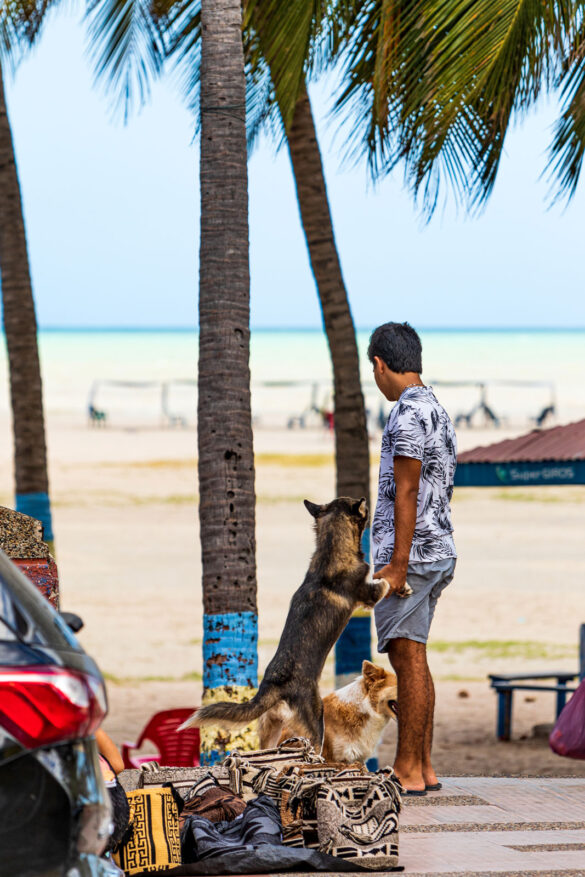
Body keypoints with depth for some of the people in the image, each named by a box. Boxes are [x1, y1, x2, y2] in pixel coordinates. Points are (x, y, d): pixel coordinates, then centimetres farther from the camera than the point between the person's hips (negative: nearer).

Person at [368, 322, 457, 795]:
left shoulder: (408, 414, -14)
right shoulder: (440, 414, 17)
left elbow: (406, 495, -18)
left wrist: (397, 565, -19)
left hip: (410, 552, -10)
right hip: (440, 551, 10)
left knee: (408, 658, -8)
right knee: (414, 660, 13)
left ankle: (408, 771, -7)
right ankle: (424, 767, 15)